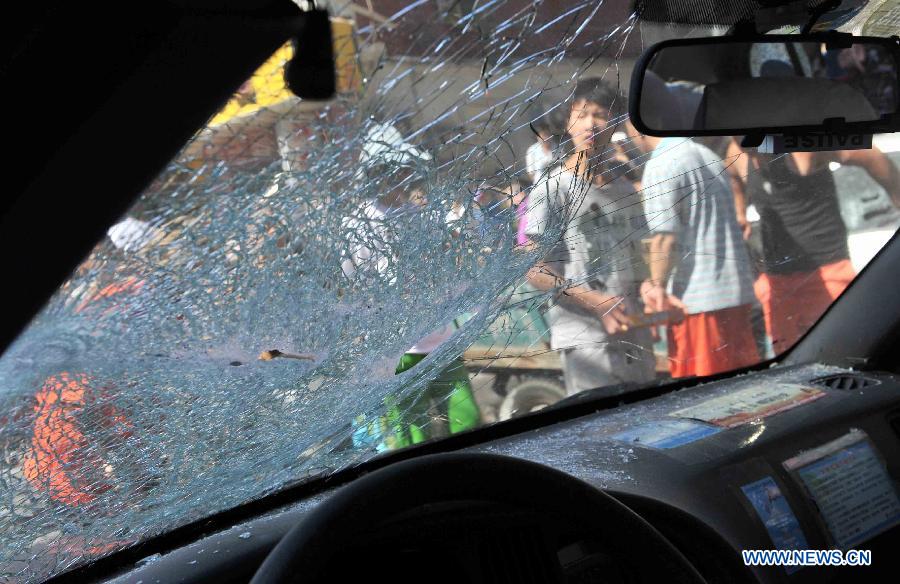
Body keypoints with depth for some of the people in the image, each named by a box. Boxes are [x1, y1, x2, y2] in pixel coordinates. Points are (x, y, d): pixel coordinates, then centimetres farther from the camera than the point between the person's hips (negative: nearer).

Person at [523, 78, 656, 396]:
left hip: (635, 334, 7)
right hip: (585, 337, -6)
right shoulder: (552, 189, -4)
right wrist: (596, 302, -18)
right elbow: (535, 272, -9)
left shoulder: (624, 190, 16)